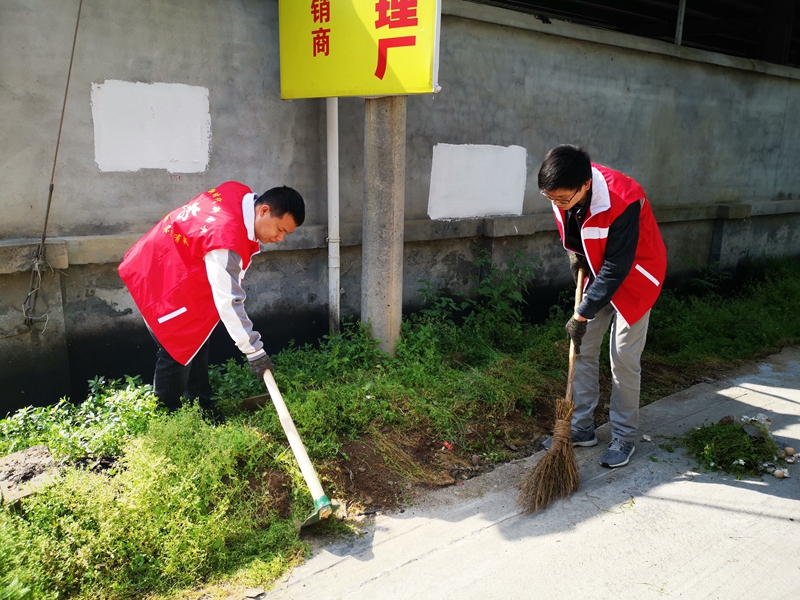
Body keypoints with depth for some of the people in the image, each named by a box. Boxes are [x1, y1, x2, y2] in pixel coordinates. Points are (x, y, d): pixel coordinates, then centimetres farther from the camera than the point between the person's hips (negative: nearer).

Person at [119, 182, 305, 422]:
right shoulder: (226, 240, -37)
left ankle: (203, 411, 26)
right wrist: (254, 351, -34)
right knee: (178, 353, -6)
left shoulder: (241, 195, -11)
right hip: (161, 279, -10)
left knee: (197, 343, 14)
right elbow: (228, 302, -37)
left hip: (180, 265, 10)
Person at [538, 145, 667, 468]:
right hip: (596, 274, 7)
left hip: (633, 278, -6)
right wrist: (575, 255, -8)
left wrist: (583, 314, -28)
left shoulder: (623, 201, -36)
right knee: (582, 350, 7)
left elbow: (616, 268, -31)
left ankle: (624, 437, 14)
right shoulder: (565, 192, -16)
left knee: (624, 358, -3)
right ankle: (582, 428, 19)